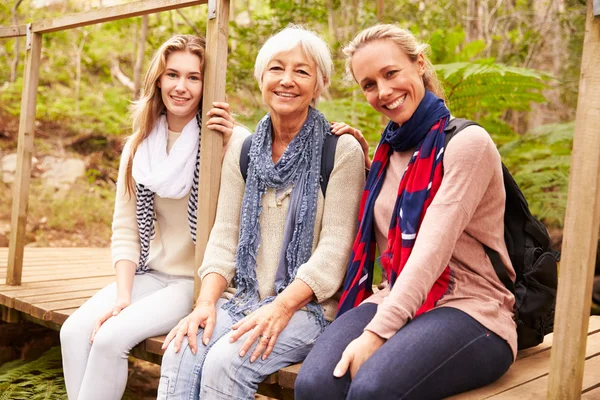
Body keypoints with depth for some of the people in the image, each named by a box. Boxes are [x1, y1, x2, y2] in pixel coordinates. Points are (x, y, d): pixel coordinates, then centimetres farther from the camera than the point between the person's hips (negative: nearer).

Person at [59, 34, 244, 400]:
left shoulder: (227, 141, -7)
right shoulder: (139, 146, 7)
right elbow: (125, 229, 5)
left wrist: (230, 147, -24)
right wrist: (123, 295, -7)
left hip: (197, 281, -5)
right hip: (150, 274, 5)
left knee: (111, 337, -22)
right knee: (75, 330, -17)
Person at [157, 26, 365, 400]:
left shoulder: (342, 150, -6)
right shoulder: (242, 151, 10)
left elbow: (335, 247, -11)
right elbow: (225, 235, 6)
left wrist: (280, 308, -21)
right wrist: (207, 302, -10)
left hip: (308, 306, -4)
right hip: (242, 299, 4)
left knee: (225, 362, -28)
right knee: (179, 355, -23)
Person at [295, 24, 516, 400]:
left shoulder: (467, 142, -9)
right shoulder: (388, 150, 13)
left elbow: (431, 251, -19)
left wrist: (376, 333, -25)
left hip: (471, 311, -5)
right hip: (397, 302, 5)